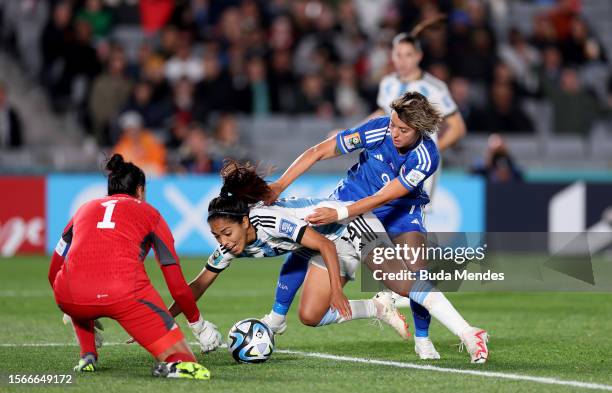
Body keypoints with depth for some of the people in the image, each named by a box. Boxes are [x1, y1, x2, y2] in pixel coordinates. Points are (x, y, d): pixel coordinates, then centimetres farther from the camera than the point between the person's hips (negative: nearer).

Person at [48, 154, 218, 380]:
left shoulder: (85, 209, 31)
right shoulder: (149, 213, 25)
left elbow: (54, 273, 36)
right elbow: (177, 286, 21)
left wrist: (71, 312, 53)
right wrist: (198, 324, 38)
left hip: (71, 295, 3)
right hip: (126, 291, -3)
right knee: (185, 364, 2)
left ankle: (87, 357, 24)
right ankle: (174, 363, -31)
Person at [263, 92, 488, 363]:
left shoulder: (426, 157, -31)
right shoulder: (378, 129, -28)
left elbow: (382, 198, -35)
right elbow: (319, 152, -23)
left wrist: (338, 214, -45)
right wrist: (280, 185, -31)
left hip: (399, 209, -2)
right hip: (353, 195, 2)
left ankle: (422, 340, 0)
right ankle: (275, 319, 12)